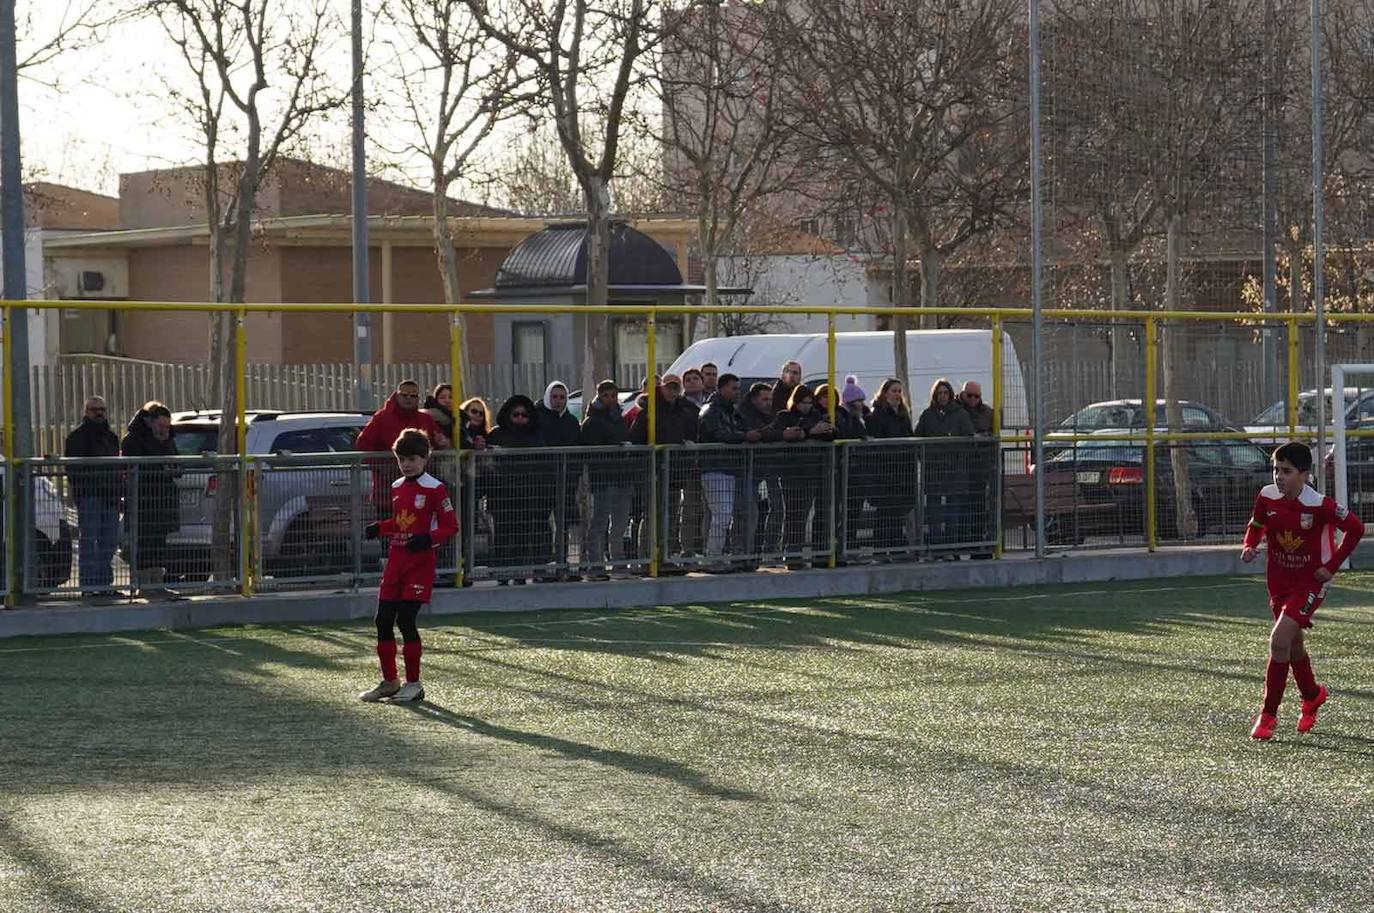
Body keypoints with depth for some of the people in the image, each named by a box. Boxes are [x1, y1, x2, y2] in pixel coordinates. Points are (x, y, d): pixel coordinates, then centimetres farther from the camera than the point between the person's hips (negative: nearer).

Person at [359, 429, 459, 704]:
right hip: (395, 559, 7)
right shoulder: (397, 487, 13)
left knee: (406, 621, -10)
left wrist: (428, 539, -25)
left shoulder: (435, 489, -9)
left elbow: (451, 526, -10)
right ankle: (389, 682, 18)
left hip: (420, 563, -7)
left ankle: (413, 684, 2)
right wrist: (379, 528, 7)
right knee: (383, 620, 6)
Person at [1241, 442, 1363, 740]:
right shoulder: (1267, 497, -8)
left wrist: (1332, 565, -12)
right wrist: (1249, 546, -10)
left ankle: (1269, 714, -9)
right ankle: (1312, 696, 47)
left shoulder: (1319, 505, -22)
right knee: (1292, 643, 20)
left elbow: (1356, 528, -10)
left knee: (1279, 640, -20)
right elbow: (1256, 525, 11)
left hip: (1309, 583, -6)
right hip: (1279, 582, 6)